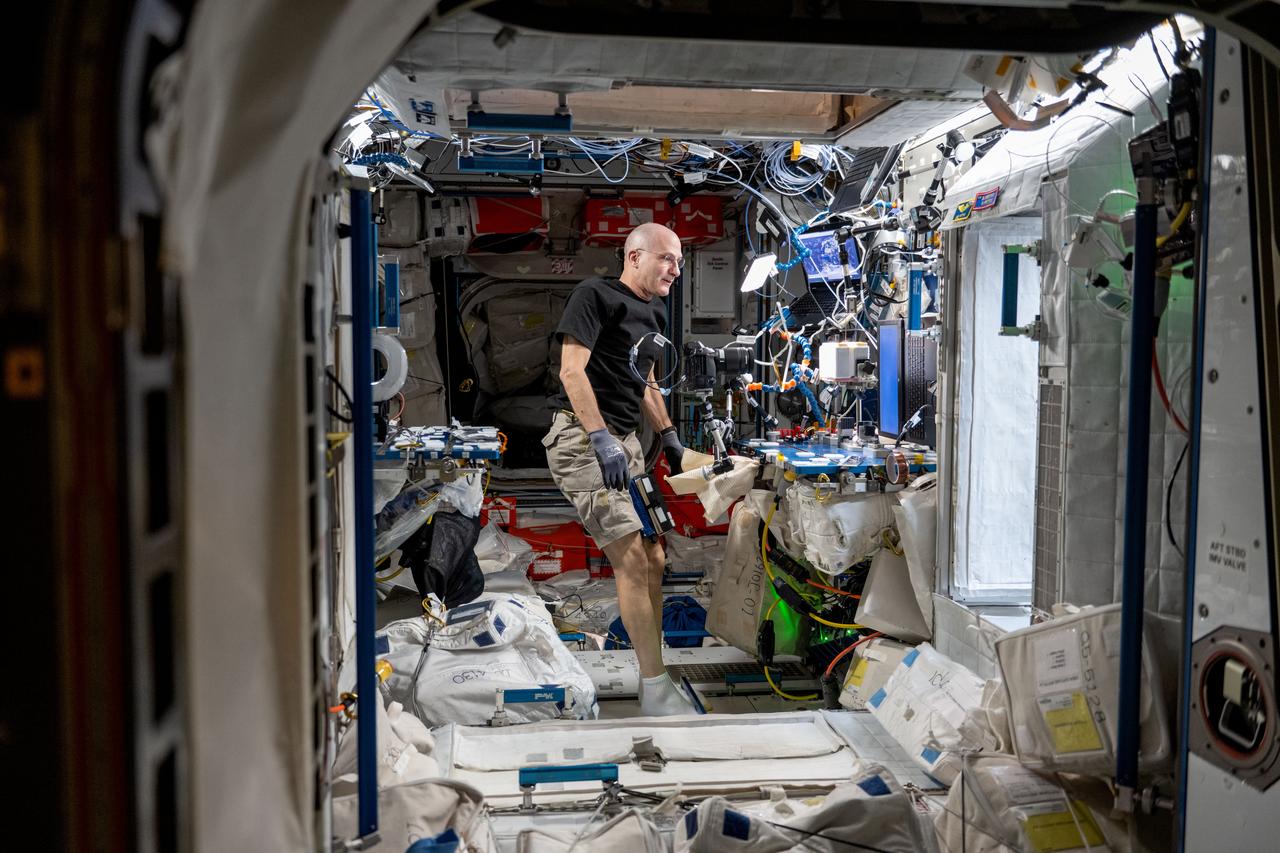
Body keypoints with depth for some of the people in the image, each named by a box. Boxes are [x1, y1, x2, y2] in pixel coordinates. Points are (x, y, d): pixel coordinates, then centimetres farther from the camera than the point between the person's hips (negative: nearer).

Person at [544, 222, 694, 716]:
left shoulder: (653, 314, 18)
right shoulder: (595, 295, -8)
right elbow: (572, 369, -18)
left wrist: (668, 437, 21)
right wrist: (601, 438, -25)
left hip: (625, 441, 9)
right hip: (584, 438, -9)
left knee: (653, 561, 9)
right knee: (632, 560, -13)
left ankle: (654, 672, 20)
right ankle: (656, 690, -7)